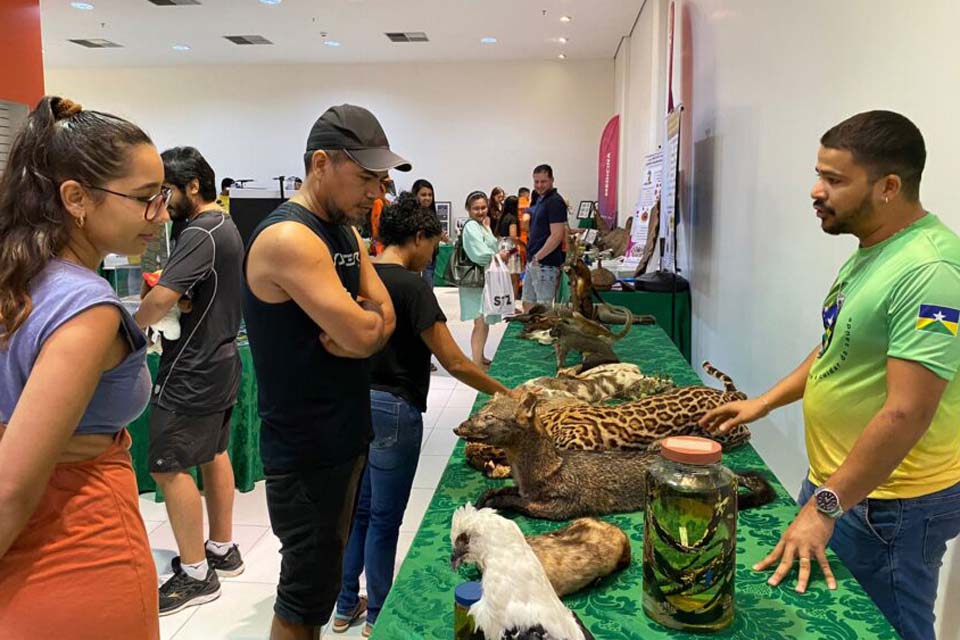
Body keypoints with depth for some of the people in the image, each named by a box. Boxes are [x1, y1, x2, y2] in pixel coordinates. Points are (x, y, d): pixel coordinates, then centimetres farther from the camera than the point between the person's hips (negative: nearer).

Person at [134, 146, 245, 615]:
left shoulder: (200, 234, -20)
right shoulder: (226, 226, 11)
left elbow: (162, 299, -29)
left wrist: (130, 326, -10)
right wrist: (165, 282, -2)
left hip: (192, 371, -10)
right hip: (220, 361, 10)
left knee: (169, 467, -2)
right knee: (213, 454, 18)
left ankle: (195, 573, 7)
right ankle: (222, 550, 29)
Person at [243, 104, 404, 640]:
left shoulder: (346, 232, 9)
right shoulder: (288, 238, -22)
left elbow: (385, 320, 5)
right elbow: (363, 334, -26)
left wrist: (355, 329, -15)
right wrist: (364, 321, -4)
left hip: (345, 436, 9)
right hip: (306, 451, -9)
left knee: (322, 575, 23)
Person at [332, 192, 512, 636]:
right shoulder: (412, 287, -16)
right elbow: (454, 363, -17)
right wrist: (502, 393, -6)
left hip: (354, 401, 7)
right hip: (393, 410, -7)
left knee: (357, 509, 19)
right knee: (384, 517, 8)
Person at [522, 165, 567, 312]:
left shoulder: (555, 202, -13)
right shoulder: (539, 199, 15)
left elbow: (557, 235, -20)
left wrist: (538, 257, -19)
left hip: (546, 264, -10)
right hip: (532, 262, 10)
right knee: (528, 304, 17)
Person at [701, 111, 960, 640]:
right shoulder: (873, 249, 5)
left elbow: (907, 413, -29)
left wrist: (825, 506, -25)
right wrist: (764, 403, 13)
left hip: (884, 504, -9)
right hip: (832, 481, 9)